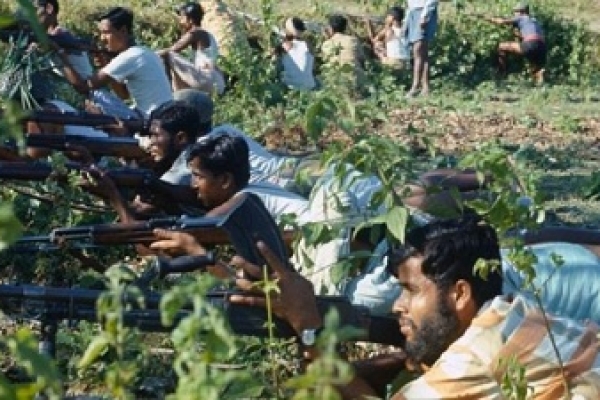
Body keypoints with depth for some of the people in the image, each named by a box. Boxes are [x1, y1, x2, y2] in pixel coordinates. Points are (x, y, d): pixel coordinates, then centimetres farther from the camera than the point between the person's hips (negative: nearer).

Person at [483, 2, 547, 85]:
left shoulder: (520, 18, 16)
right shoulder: (535, 21, 36)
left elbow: (502, 21, 7)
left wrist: (490, 19, 22)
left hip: (530, 45, -6)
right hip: (542, 47, 6)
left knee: (502, 47, 10)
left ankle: (502, 74, 11)